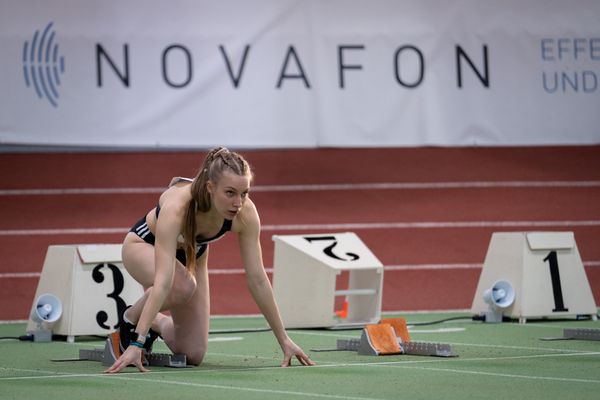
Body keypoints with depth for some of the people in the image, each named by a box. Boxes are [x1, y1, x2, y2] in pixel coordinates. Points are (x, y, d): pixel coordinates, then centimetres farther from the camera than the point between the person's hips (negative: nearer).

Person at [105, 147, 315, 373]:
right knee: (182, 285, -39)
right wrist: (137, 344, -54)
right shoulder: (177, 206, -43)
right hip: (144, 246, -4)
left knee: (194, 355, -2)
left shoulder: (245, 213, -31)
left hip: (191, 255, 4)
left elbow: (257, 279, -23)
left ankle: (155, 323, 30)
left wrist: (284, 340, -22)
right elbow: (163, 281, -49)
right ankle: (130, 320, -8)